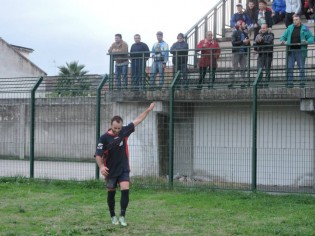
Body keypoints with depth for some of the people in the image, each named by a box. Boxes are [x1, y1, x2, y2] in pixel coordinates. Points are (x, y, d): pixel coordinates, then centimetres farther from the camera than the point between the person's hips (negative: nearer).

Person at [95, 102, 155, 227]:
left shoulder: (124, 131, -4)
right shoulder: (104, 138, -15)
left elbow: (137, 120, 6)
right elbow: (98, 155, -15)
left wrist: (148, 110, 8)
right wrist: (101, 166, -31)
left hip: (124, 169, 2)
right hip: (110, 171, -2)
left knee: (125, 190, -13)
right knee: (111, 193, 9)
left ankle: (122, 216, -6)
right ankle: (113, 216, 25)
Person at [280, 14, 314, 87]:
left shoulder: (305, 28, 1)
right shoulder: (290, 28, 9)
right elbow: (283, 36, 13)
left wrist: (307, 41, -19)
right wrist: (282, 40, -9)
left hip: (300, 51, -2)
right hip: (291, 51, 3)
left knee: (301, 67, 3)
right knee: (289, 67, 0)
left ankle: (302, 83, 9)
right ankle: (289, 83, 4)